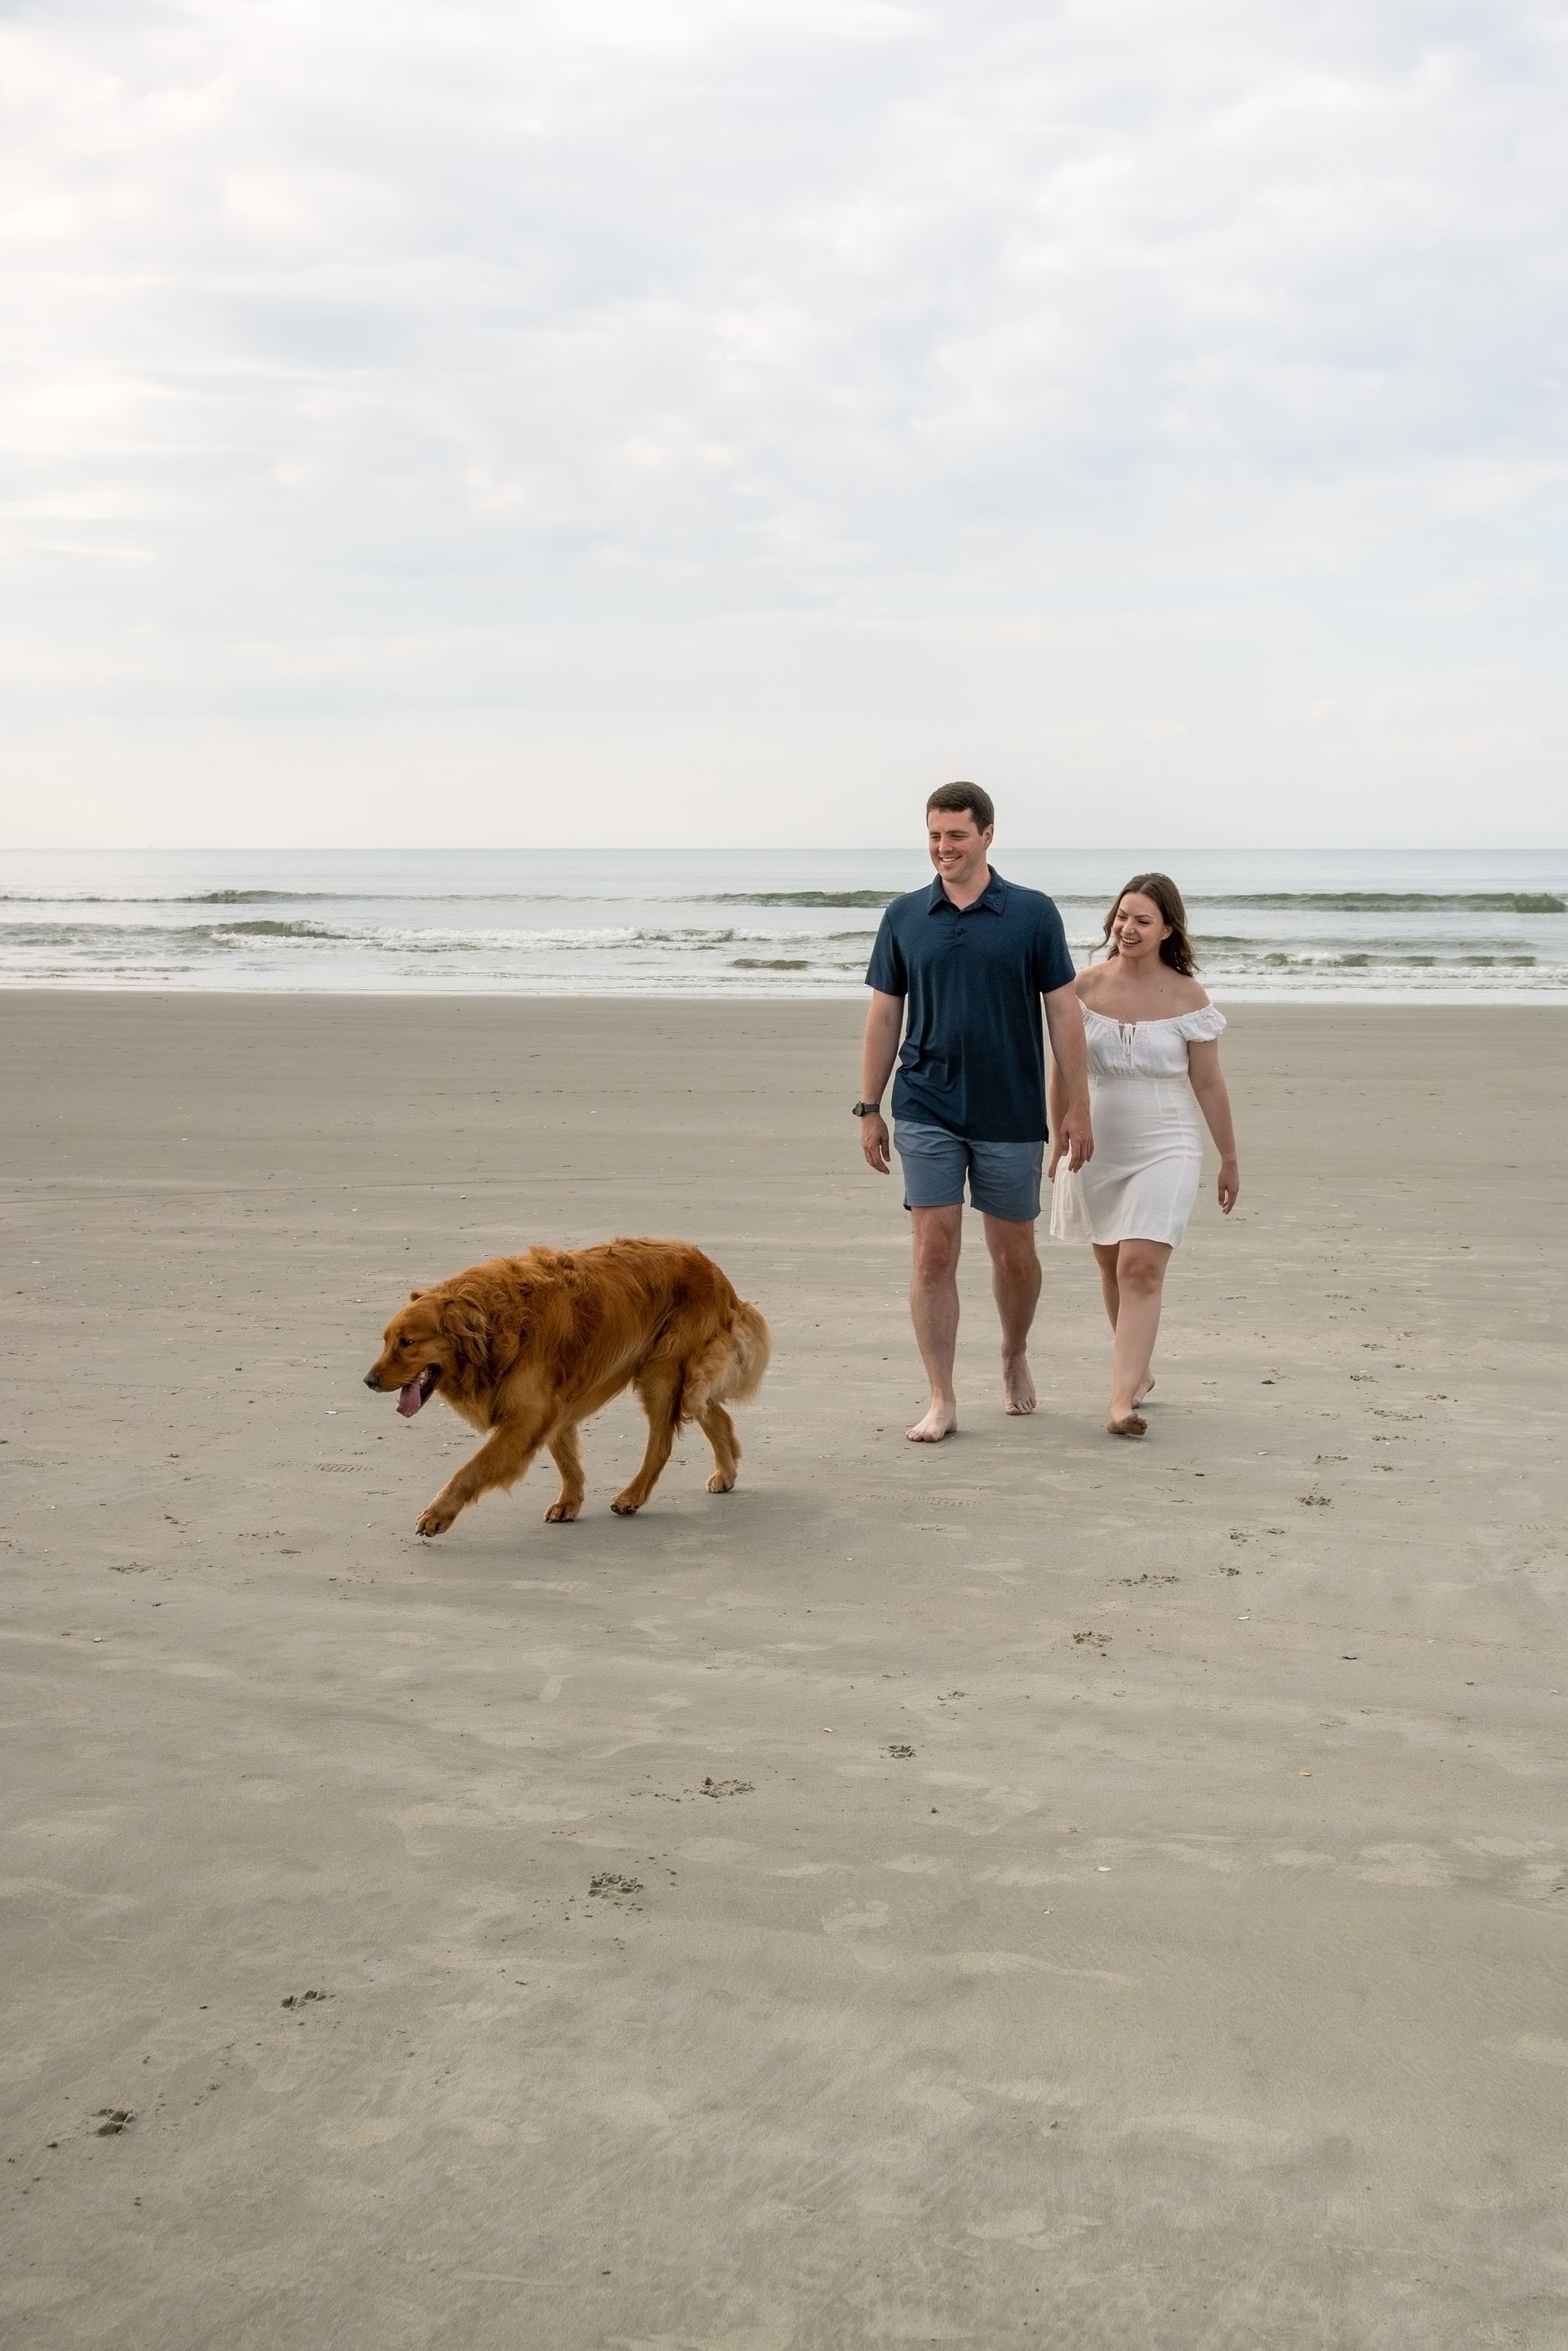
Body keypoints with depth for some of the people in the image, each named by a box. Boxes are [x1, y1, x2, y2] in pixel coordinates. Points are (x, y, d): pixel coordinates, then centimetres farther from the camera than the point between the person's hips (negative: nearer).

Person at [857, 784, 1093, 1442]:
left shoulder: (1032, 913, -2)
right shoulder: (904, 917, 3)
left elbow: (1064, 1013, 0)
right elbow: (884, 1016, 8)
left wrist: (1076, 1107, -5)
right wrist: (869, 1108, 5)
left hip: (1011, 1115, -1)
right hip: (927, 1111, 1)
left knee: (1014, 1254, 10)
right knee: (934, 1253, -4)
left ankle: (1014, 1353, 37)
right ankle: (941, 1399, 1)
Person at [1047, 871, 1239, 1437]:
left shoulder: (1188, 997, -5)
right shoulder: (1086, 987, 0)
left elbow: (1208, 1084, 1)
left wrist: (1230, 1161, 5)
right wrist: (1059, 1142, 12)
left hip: (1164, 1152, -3)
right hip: (1097, 1151, 3)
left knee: (1141, 1270, -14)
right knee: (1112, 1269, 14)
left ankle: (1122, 1402, -20)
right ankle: (1138, 1372, 34)